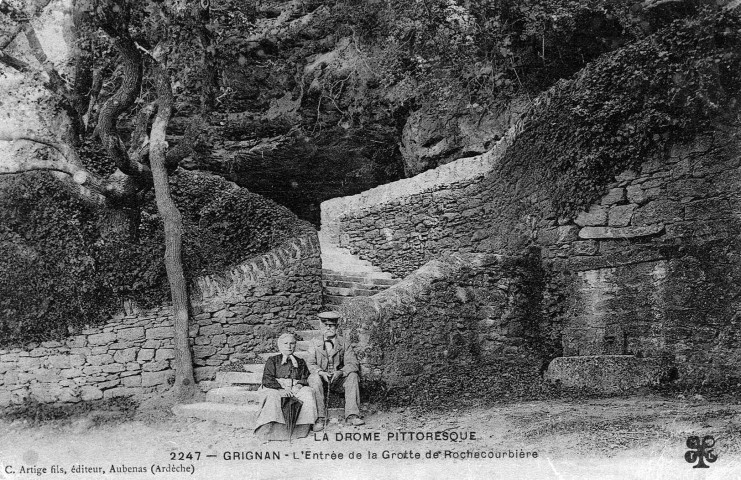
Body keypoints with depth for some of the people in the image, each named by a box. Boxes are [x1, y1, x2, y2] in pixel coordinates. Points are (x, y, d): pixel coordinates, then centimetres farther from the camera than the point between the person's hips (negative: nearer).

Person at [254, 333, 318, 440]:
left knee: (308, 393, -29)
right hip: (275, 388, -2)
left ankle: (301, 428, -27)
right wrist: (280, 390, -17)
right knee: (273, 396, -38)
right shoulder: (272, 361, 13)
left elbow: (305, 378, 13)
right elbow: (267, 379, -1)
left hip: (295, 389, 2)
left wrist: (298, 386, -12)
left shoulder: (300, 362, 22)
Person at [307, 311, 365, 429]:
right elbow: (311, 364, -6)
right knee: (315, 378, -33)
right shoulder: (315, 343, 3)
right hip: (321, 377, -1)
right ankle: (320, 418, -32)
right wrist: (321, 373, -28)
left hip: (338, 378, 1)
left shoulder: (344, 343, 3)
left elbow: (352, 364, -8)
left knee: (352, 376, -26)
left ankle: (351, 415, -24)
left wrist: (340, 372, -29)